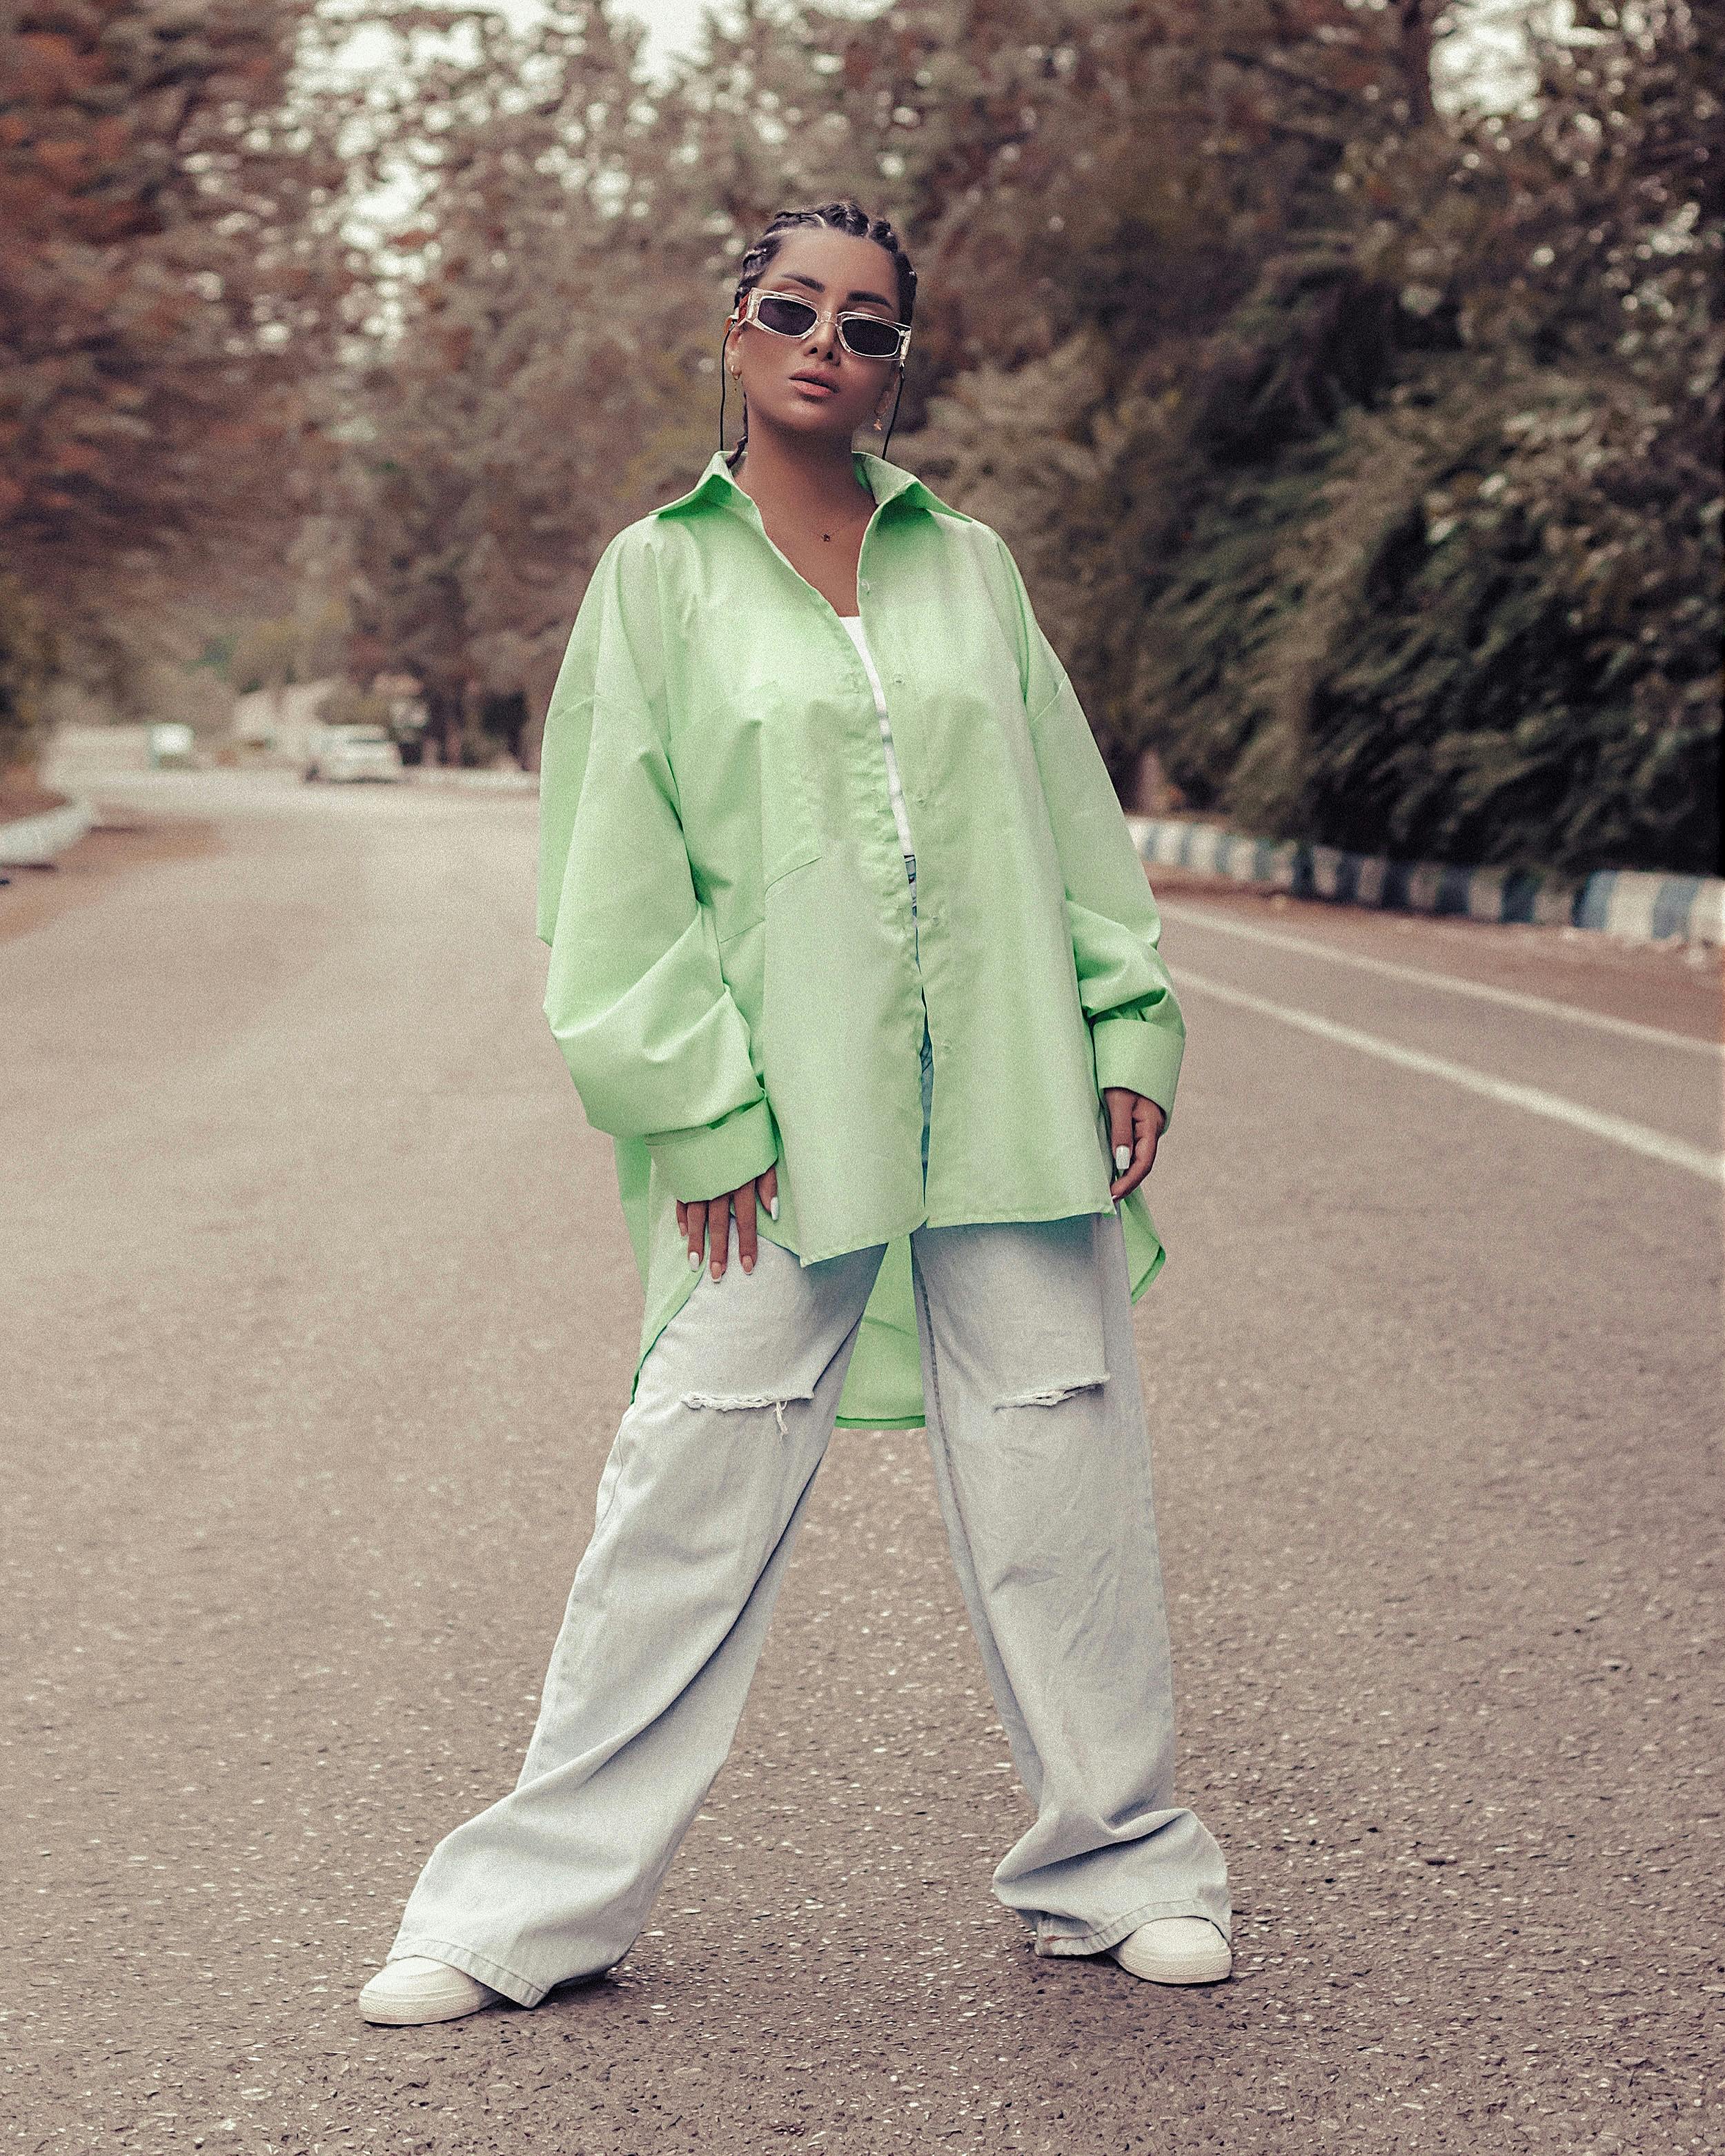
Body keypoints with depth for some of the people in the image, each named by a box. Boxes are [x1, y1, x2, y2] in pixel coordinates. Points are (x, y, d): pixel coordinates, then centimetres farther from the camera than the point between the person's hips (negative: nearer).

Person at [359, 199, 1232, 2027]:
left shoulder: (972, 566, 12)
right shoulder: (661, 575, 5)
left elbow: (1074, 812, 15)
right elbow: (612, 866, 1)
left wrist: (1130, 1027, 6)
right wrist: (694, 1103, -7)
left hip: (1004, 1105, 3)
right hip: (782, 1122, -2)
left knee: (1062, 1469, 5)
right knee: (694, 1485, -3)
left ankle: (1119, 1865, 22)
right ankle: (535, 1899, 9)